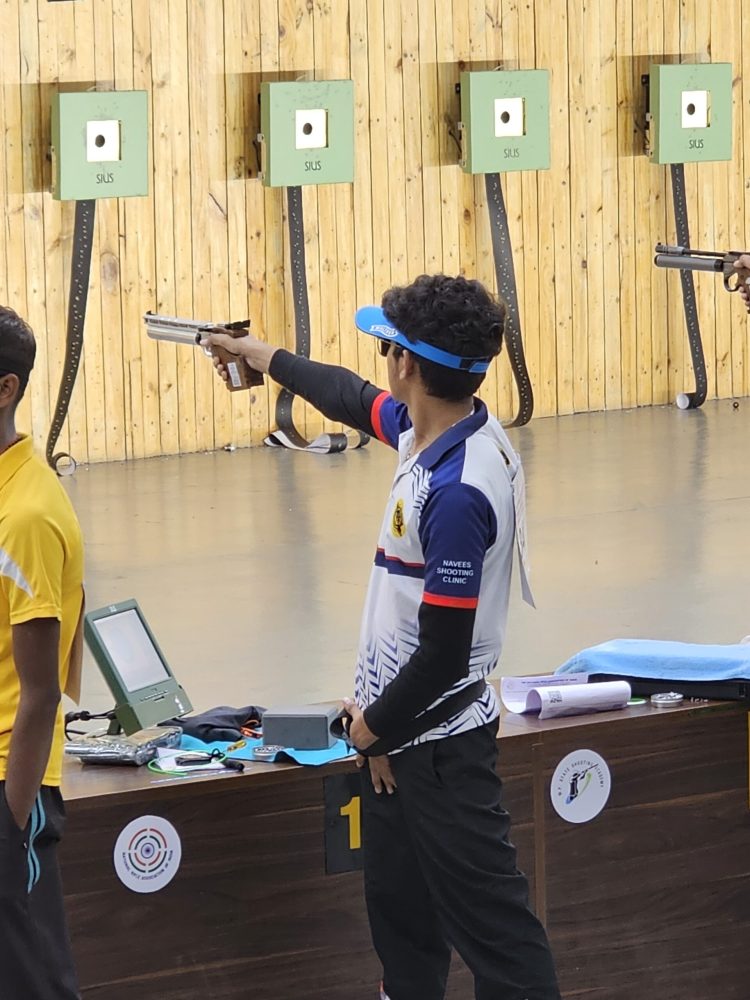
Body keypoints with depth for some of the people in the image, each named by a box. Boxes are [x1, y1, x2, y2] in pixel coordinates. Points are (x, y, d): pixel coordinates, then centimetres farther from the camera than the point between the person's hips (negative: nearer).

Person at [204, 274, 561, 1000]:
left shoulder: (457, 492, -27)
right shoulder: (434, 430, 0)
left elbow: (443, 652, -24)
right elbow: (355, 401, 24)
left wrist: (377, 726, -8)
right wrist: (261, 355, 37)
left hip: (434, 742, -10)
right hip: (400, 732, 10)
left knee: (489, 924, -7)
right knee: (399, 908, 20)